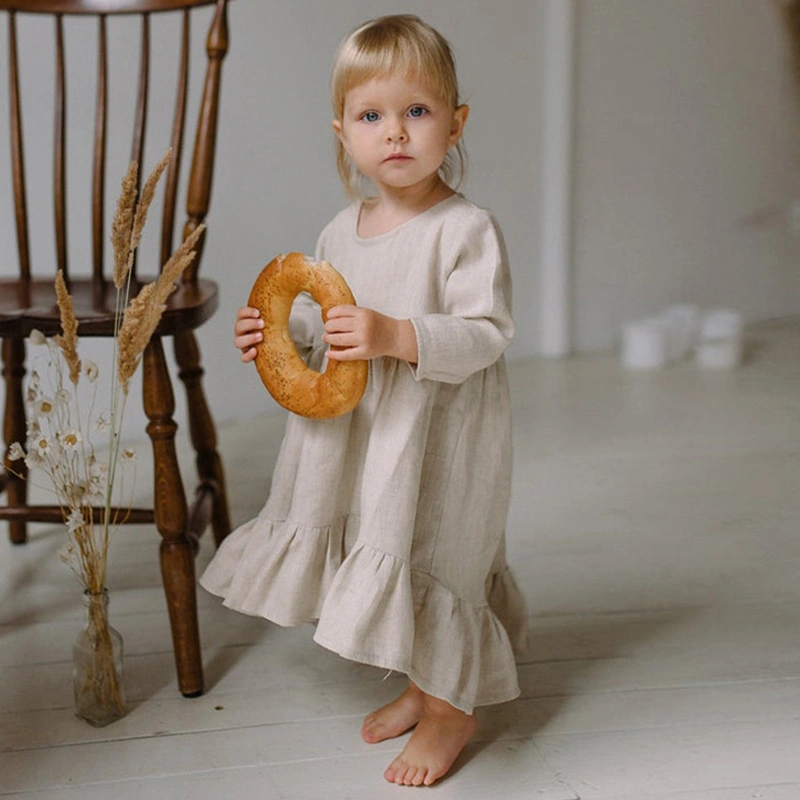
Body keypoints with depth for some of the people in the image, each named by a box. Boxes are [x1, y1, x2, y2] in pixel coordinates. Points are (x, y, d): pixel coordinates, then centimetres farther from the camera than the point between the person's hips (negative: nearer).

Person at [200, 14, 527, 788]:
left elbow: (485, 333, -22)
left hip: (441, 435, -7)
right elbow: (324, 319, 18)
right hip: (360, 431, 7)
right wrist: (279, 331, -1)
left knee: (434, 555, 2)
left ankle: (450, 708, 24)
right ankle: (420, 684, 41)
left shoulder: (464, 229, -16)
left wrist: (395, 336, -32)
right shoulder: (341, 232, 6)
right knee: (386, 550, 19)